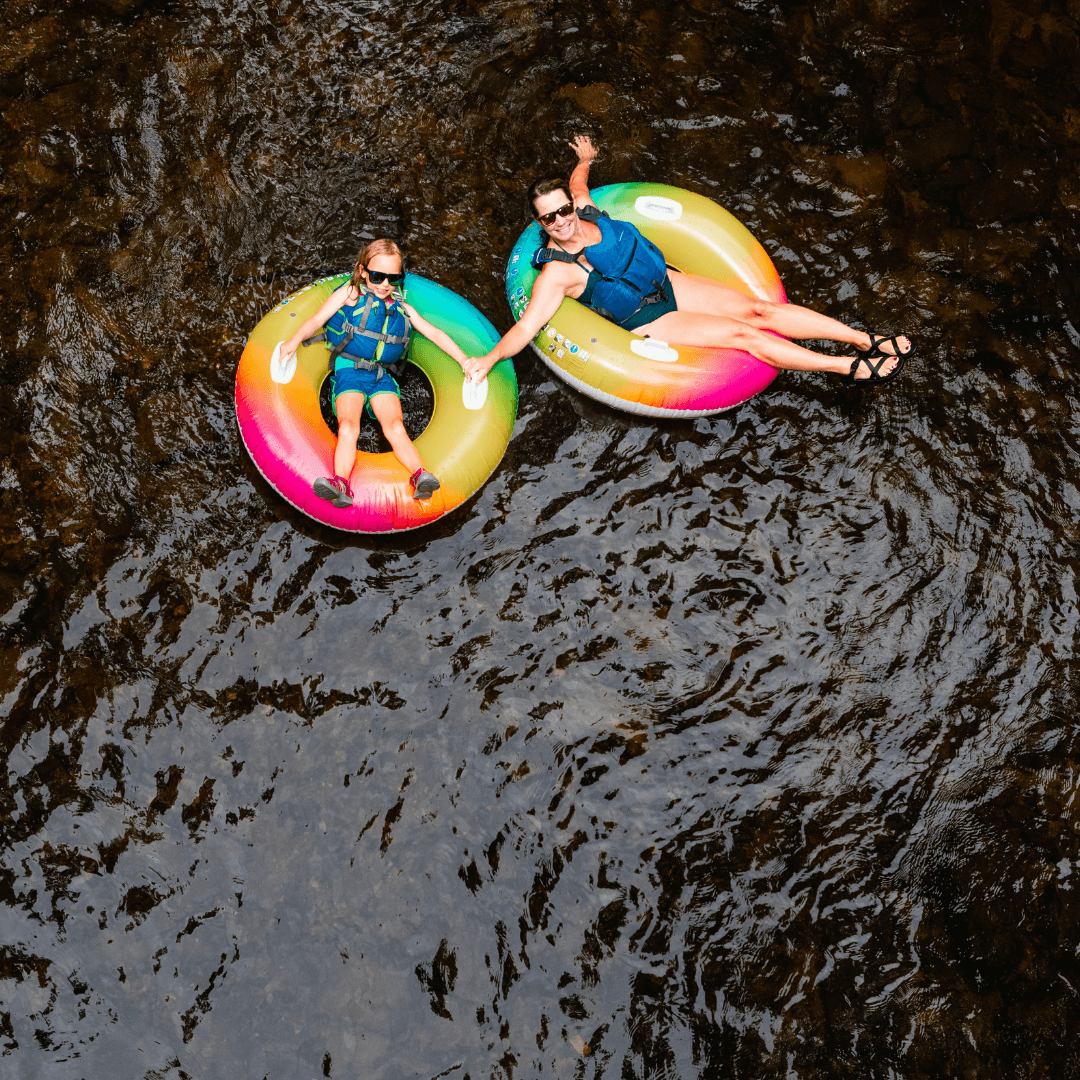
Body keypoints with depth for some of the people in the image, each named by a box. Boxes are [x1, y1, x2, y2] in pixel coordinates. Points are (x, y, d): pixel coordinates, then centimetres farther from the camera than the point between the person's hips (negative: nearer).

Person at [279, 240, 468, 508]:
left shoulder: (402, 308, 17)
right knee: (348, 425, -26)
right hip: (349, 371, -3)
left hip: (381, 375, 3)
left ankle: (420, 477, -42)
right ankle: (340, 484, -45)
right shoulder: (351, 293, 6)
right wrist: (296, 339, -22)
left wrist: (466, 362, 12)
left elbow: (435, 334, 19)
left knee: (395, 427, -21)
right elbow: (317, 319, -3)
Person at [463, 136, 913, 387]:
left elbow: (577, 182, 24)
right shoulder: (555, 272, -19)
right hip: (649, 321, -6)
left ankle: (868, 340, -4)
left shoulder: (584, 209, 0)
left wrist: (585, 160, 43)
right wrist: (488, 358, -39)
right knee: (746, 335, -16)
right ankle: (851, 368, -14)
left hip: (666, 282, 6)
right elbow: (526, 326, -26)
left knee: (760, 309, -6)